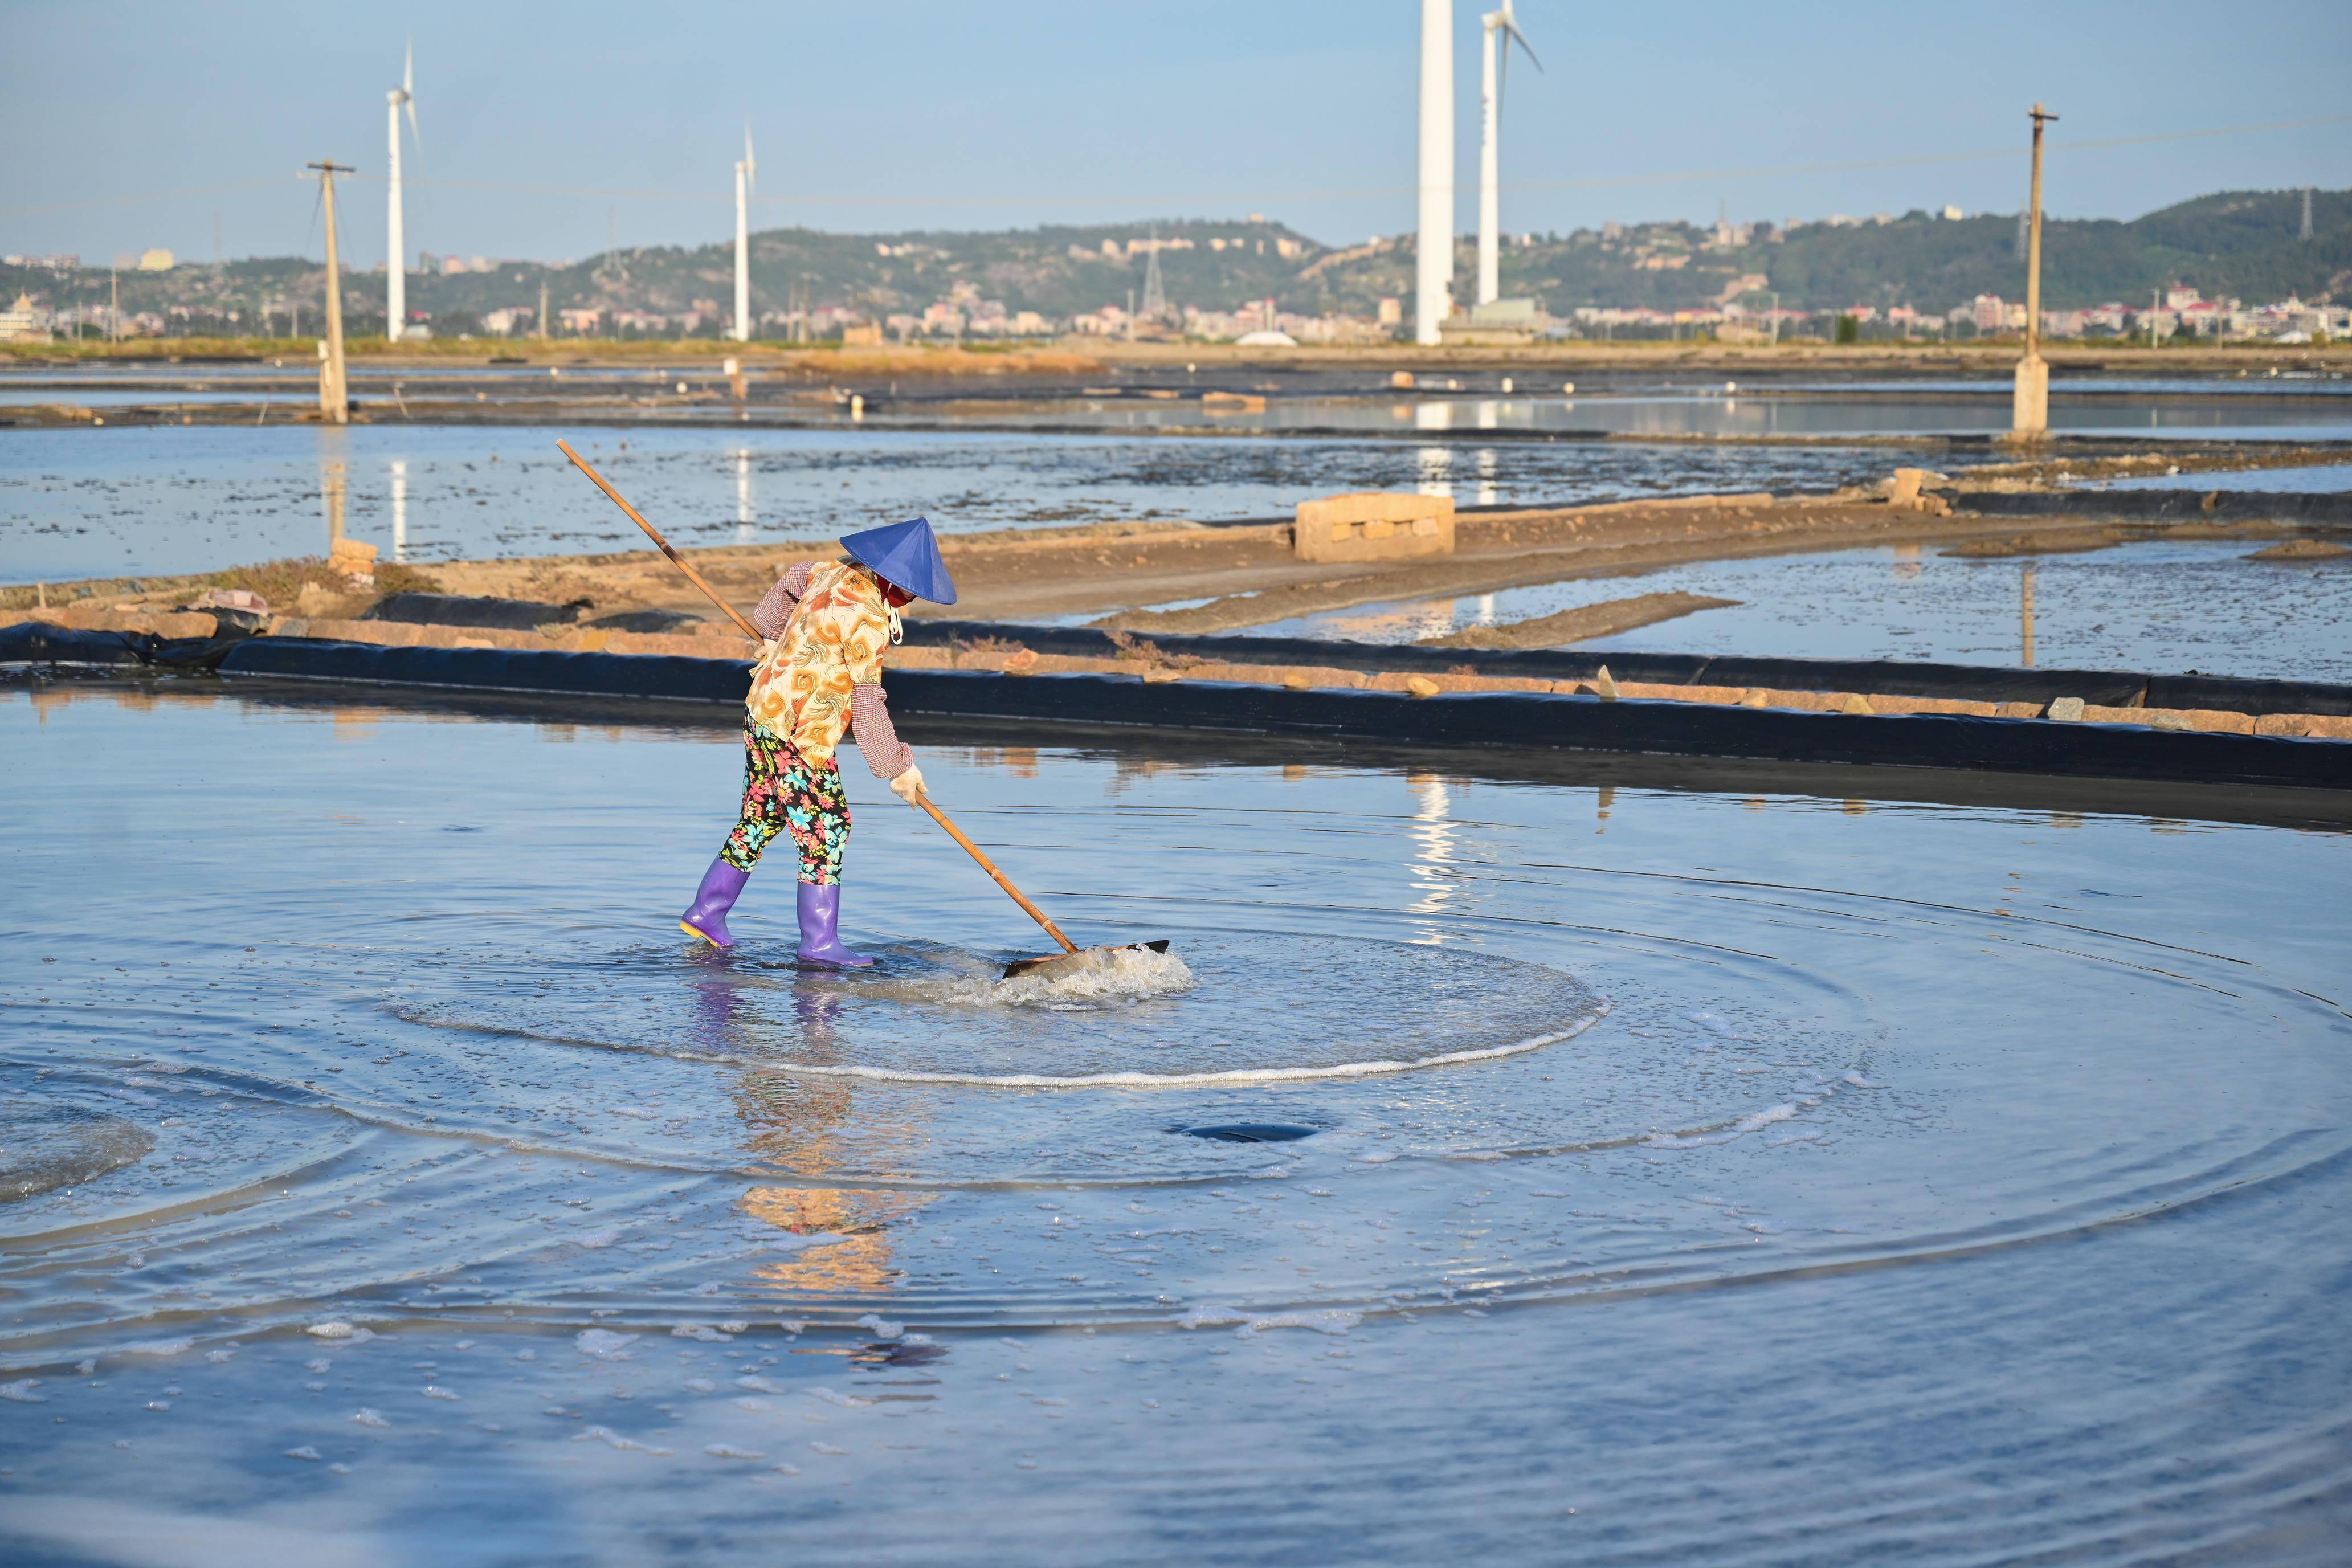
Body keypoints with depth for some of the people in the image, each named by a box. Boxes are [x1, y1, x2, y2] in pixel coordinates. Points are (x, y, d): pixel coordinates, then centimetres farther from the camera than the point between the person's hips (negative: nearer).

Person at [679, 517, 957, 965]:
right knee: (825, 828, -3)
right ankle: (819, 942, 0)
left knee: (761, 819, 19)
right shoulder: (869, 619, -22)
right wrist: (898, 767, -8)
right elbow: (867, 701, -18)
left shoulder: (840, 573, 4)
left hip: (762, 712, 10)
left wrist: (775, 636, 46)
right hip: (797, 735, -10)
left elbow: (795, 579, 28)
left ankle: (706, 912, 25)